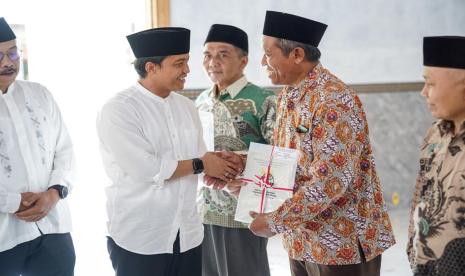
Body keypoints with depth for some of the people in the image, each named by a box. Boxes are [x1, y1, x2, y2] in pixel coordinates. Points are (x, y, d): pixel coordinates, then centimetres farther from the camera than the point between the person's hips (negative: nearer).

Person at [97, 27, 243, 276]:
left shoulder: (186, 107, 10)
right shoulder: (118, 110, -12)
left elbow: (200, 156, 11)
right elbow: (146, 168, -21)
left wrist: (222, 165, -11)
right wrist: (200, 165, -11)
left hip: (188, 235, 6)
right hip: (140, 238, -6)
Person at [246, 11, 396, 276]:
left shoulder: (334, 100, -20)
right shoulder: (287, 97, 8)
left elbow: (331, 181, -26)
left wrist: (275, 221, -20)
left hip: (342, 243, -8)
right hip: (302, 240, 8)